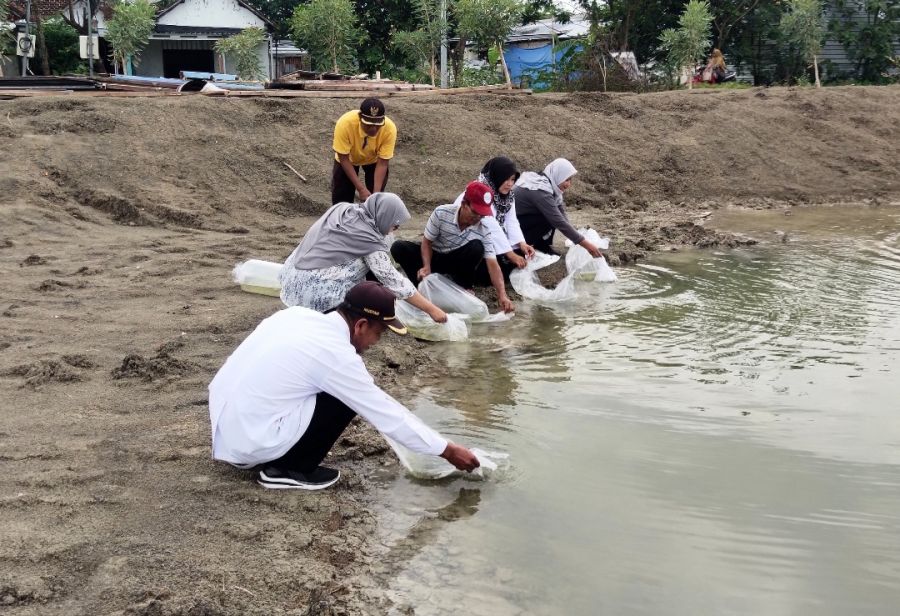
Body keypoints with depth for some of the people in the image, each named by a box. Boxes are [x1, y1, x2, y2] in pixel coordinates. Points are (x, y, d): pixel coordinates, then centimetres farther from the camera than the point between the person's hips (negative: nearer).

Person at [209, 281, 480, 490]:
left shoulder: (300, 315, 3)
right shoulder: (336, 354, -17)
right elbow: (385, 415, -10)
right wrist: (447, 450, -1)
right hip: (249, 442, -8)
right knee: (346, 399, -7)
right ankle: (288, 470, 0)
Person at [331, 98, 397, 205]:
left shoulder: (390, 129, -37)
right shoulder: (345, 123, -40)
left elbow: (382, 163, -28)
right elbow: (343, 158, -31)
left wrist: (377, 193, -36)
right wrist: (361, 188, -35)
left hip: (374, 160, 1)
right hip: (348, 159, 0)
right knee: (341, 198, 0)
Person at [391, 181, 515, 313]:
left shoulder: (483, 229, -22)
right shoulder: (441, 213, -25)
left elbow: (492, 264, -26)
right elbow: (427, 242, -13)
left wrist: (502, 295, -38)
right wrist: (426, 267, -31)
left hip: (455, 261, 1)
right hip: (434, 255, 0)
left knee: (476, 247, -33)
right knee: (398, 248, -27)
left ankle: (463, 287, -10)